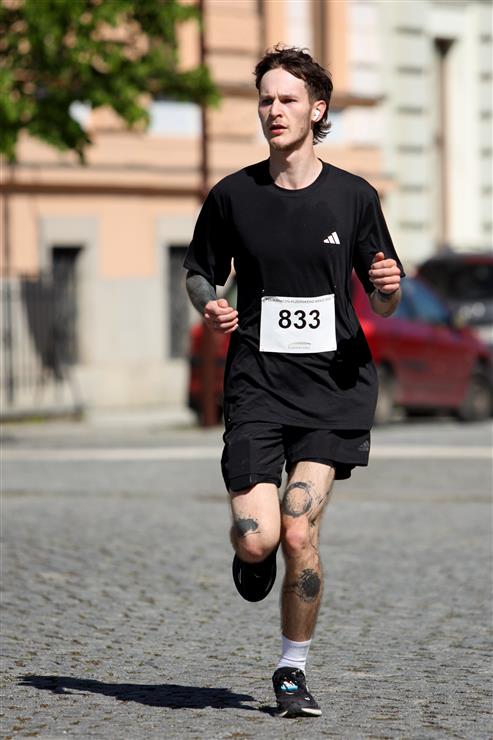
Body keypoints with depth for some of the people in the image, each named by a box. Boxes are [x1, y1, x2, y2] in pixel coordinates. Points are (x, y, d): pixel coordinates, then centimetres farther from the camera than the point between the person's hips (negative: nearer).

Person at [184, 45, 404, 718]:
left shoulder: (353, 197, 4)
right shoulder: (233, 196, 3)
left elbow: (380, 306, 11)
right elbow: (200, 272, 15)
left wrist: (389, 287, -13)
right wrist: (209, 306, -7)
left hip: (335, 385, 0)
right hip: (257, 385, 0)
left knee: (299, 533, -11)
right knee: (257, 538, -13)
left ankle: (293, 669, 9)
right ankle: (254, 555, 26)